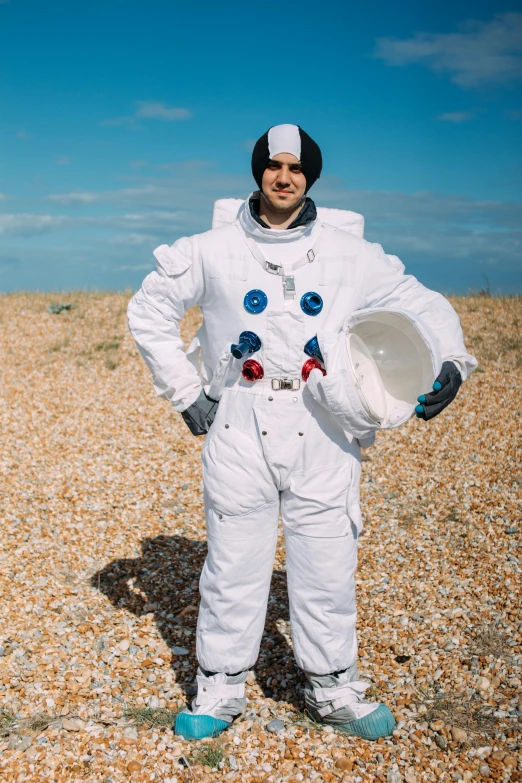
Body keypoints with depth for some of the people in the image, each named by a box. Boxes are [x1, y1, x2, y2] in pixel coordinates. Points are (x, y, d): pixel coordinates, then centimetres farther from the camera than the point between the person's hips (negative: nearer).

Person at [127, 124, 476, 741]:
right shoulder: (213, 250, 4)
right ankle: (220, 688, 25)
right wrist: (184, 389, 6)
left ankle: (333, 687, 28)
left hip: (322, 434, 1)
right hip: (239, 430, 0)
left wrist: (449, 362, -7)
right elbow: (148, 311, 14)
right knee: (233, 563, 6)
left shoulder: (350, 254, 5)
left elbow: (424, 306, 12)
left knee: (327, 563, 7)